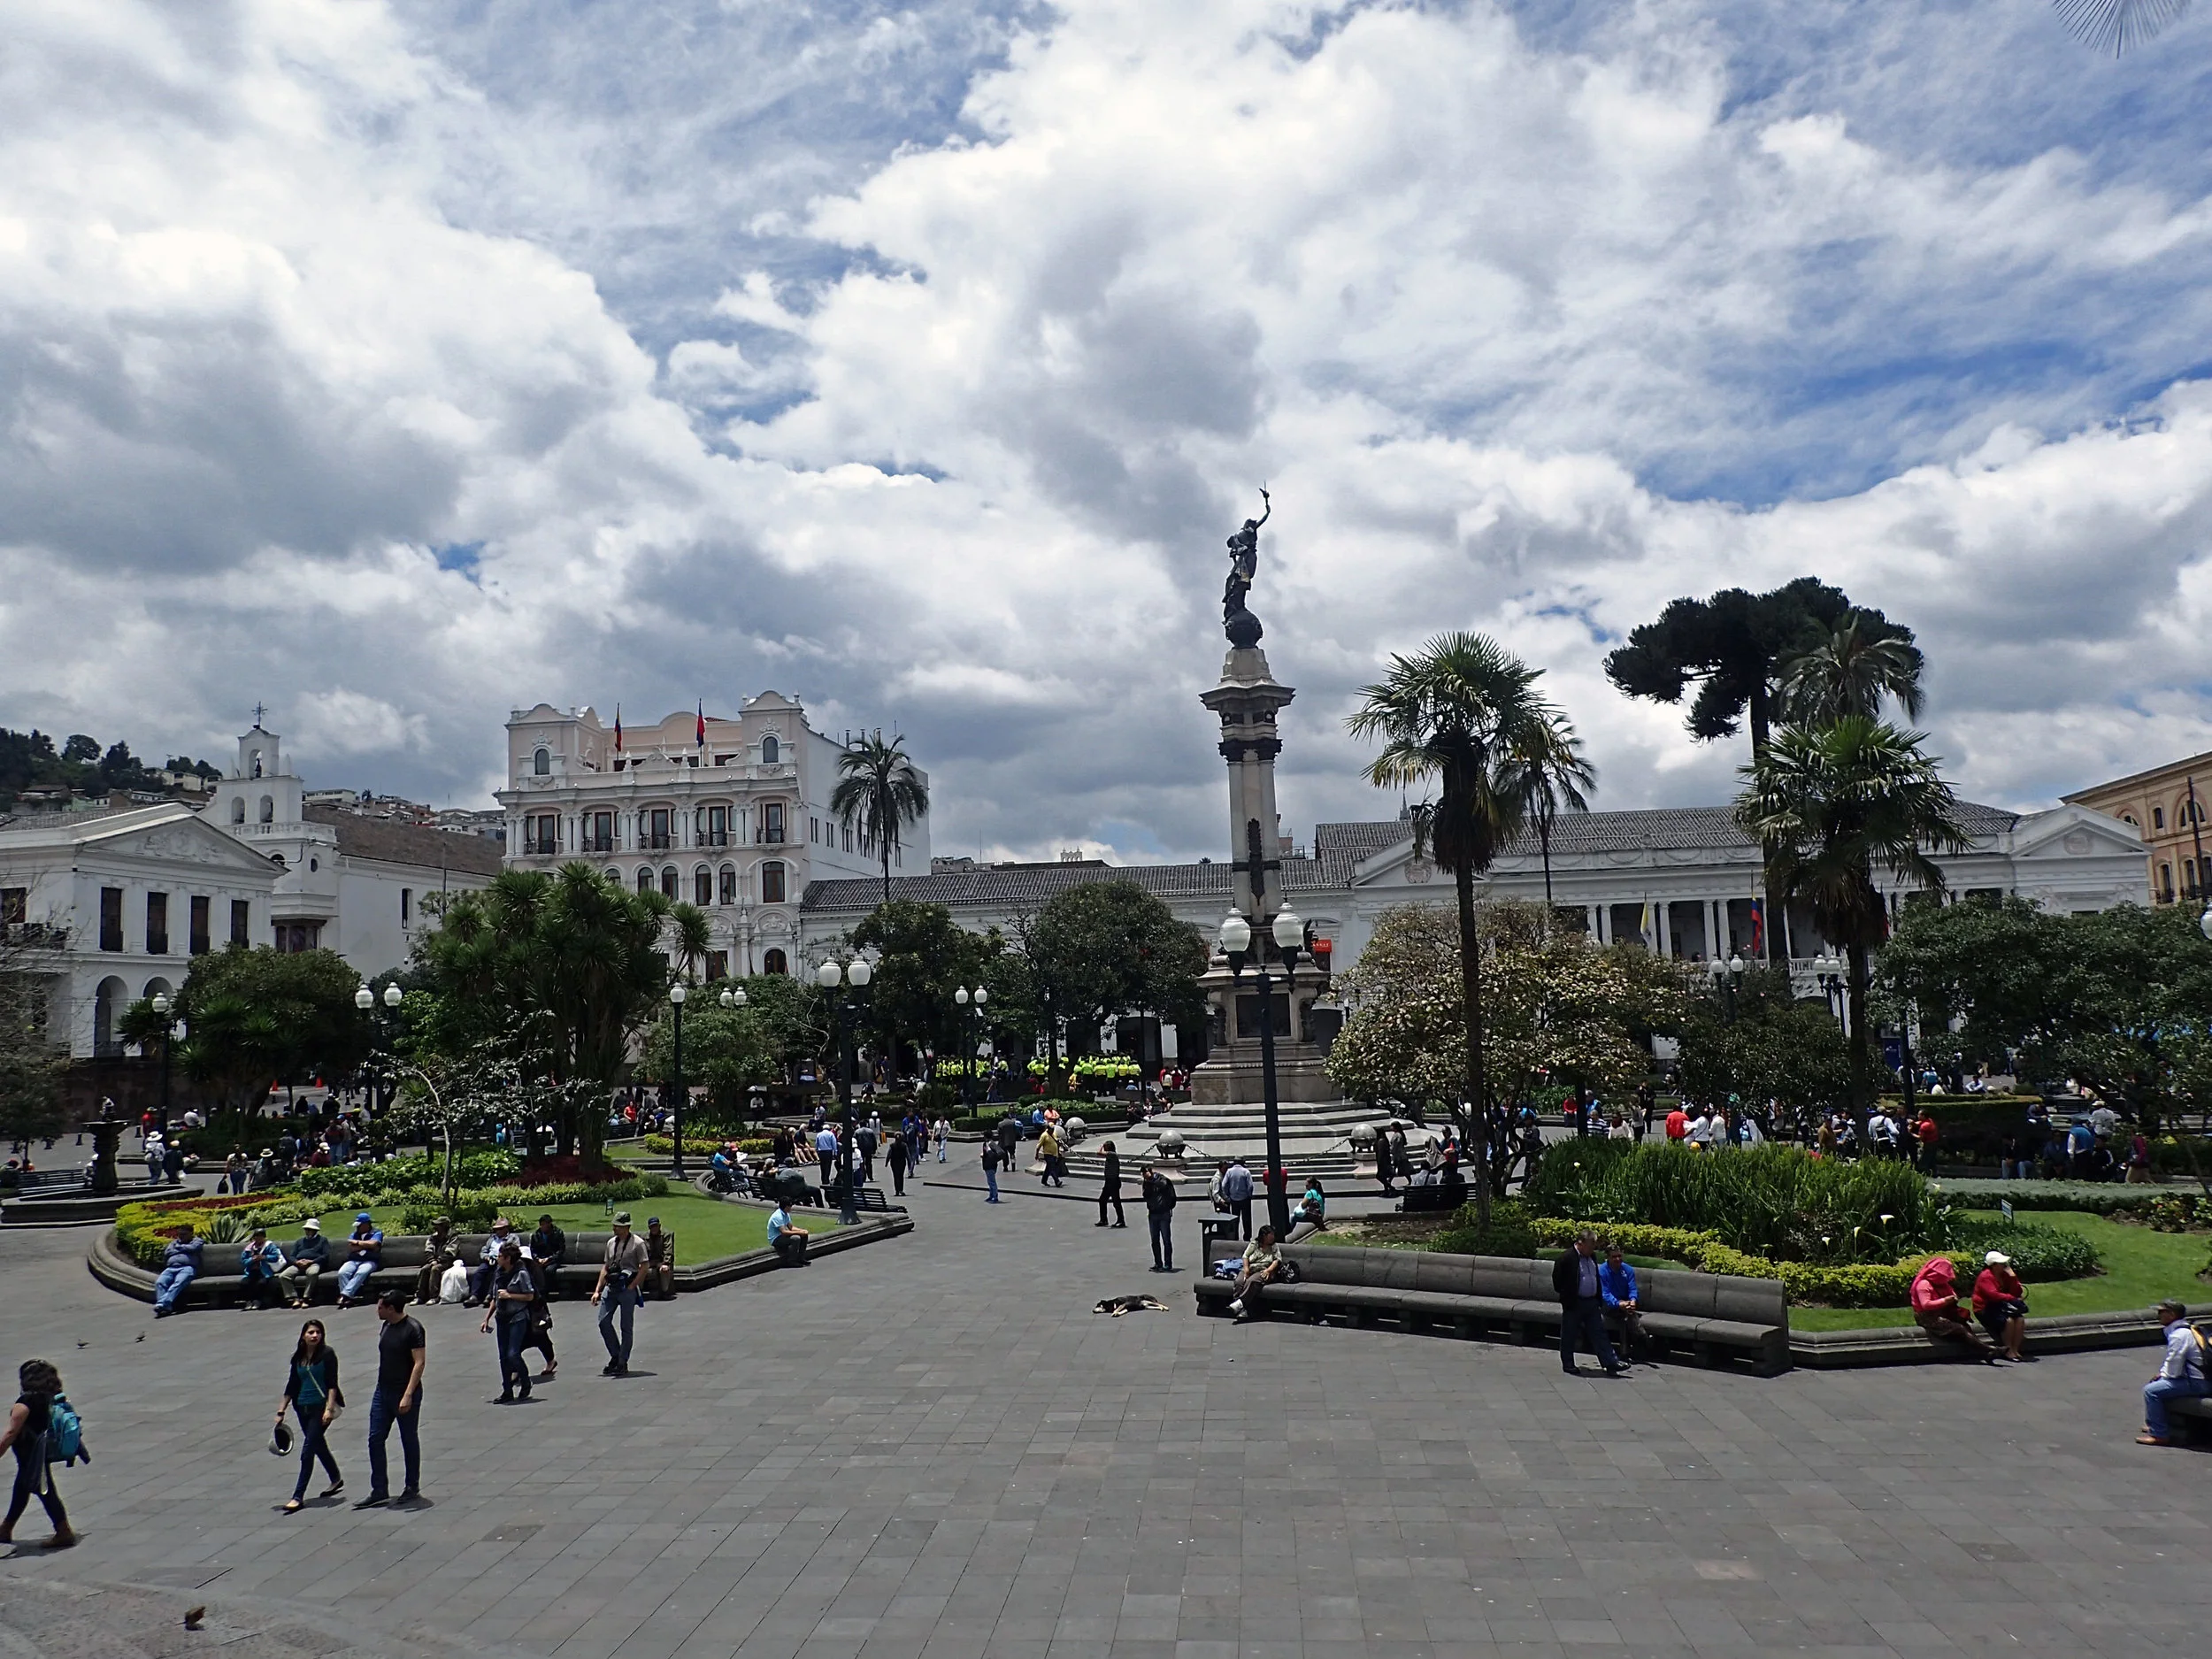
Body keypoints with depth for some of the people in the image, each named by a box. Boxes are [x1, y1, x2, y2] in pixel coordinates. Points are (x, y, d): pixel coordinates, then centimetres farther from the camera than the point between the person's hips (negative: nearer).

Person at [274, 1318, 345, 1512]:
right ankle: (336, 1479, 38)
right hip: (303, 1408, 6)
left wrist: (329, 1409, -19)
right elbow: (291, 1386, 14)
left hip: (321, 1407, -6)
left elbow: (332, 1384, -11)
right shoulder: (298, 1358, 8)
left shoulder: (327, 1355, -8)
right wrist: (281, 1411, 11)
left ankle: (298, 1497, -7)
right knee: (318, 1445, 18)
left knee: (307, 1450, -10)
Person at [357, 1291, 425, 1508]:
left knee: (409, 1440, 5)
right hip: (382, 1392, 7)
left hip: (405, 1394, -7)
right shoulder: (386, 1326, 8)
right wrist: (382, 1389, 17)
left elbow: (420, 1363, -19)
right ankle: (379, 1491, 8)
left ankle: (413, 1488, 19)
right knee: (375, 1439, 2)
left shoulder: (413, 1328, -15)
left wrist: (408, 1395, -24)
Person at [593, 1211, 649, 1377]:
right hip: (610, 1287, 6)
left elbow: (643, 1268, -8)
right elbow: (606, 1267, 16)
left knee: (626, 1327, 0)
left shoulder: (637, 1243, -6)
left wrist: (631, 1287, -13)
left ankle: (622, 1363, 8)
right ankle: (615, 1356, 16)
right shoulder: (611, 1243, 11)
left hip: (627, 1288, -6)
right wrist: (597, 1290, 11)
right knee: (603, 1322, -1)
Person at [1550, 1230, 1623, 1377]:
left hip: (1592, 1303, 6)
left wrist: (1600, 1301, 14)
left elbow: (1596, 1279, 18)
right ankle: (1568, 1365, 17)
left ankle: (1611, 1364, 8)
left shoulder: (1592, 1257, 8)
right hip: (1574, 1304, -6)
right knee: (1569, 1336, 5)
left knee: (1599, 1334, 6)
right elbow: (1557, 1281, -13)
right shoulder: (1567, 1258, -15)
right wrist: (1565, 1297, -6)